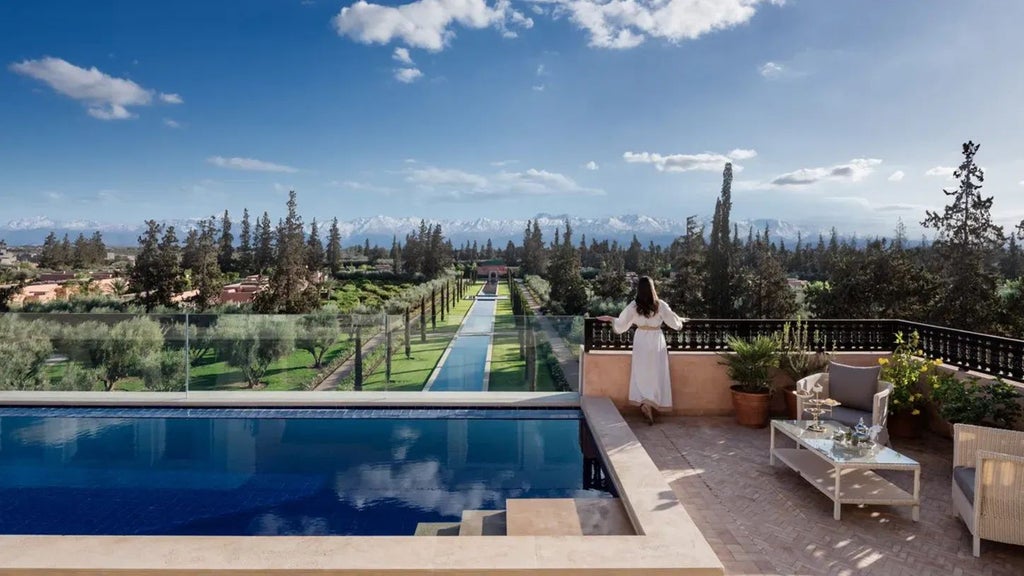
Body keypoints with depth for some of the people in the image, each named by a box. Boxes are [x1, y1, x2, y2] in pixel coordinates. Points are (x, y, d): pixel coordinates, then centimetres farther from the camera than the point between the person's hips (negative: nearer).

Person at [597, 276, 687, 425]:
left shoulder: (634, 306, -7)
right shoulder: (660, 305, -9)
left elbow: (621, 324, -2)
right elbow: (674, 323, 0)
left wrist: (610, 318, 15)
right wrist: (681, 320, 21)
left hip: (641, 341, 1)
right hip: (656, 341, -1)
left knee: (642, 374, 9)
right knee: (656, 375, 5)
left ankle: (645, 403, 1)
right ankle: (650, 404, -2)